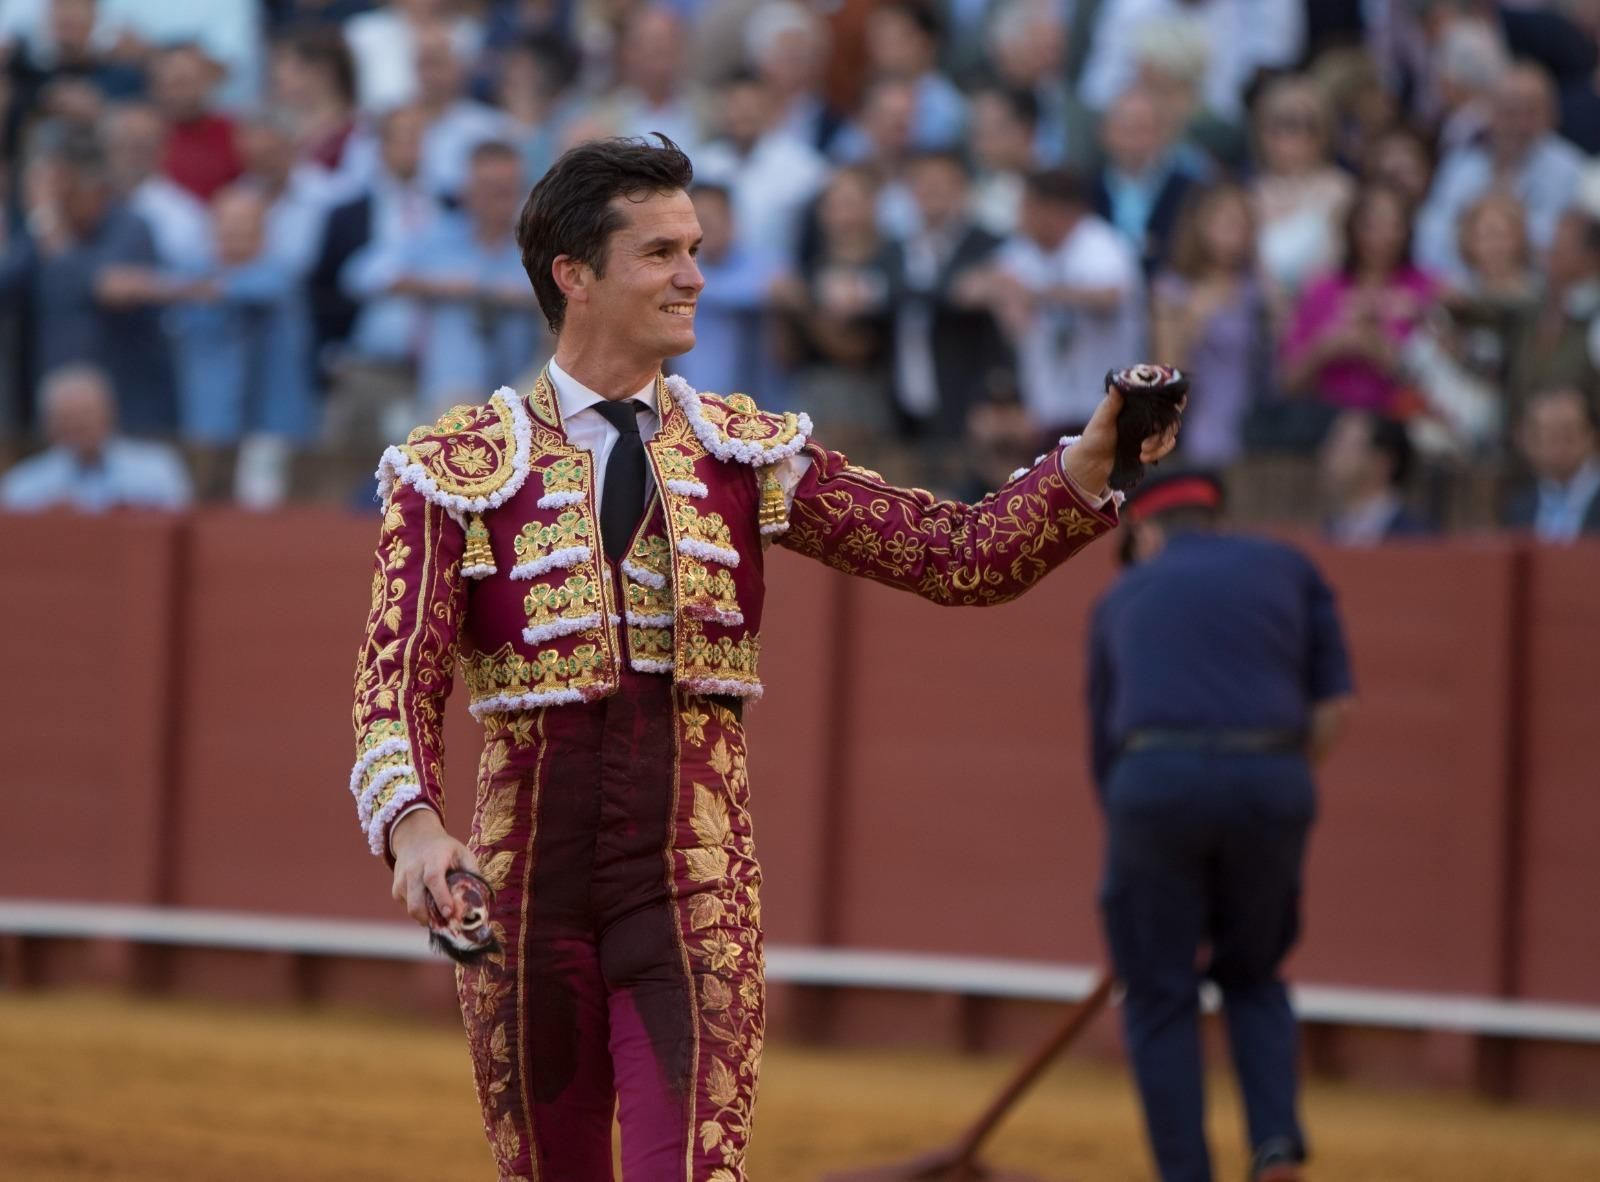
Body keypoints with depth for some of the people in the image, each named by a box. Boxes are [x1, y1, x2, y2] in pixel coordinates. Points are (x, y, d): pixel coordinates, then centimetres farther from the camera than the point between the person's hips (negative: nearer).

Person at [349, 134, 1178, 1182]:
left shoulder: (747, 455, 9)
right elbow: (400, 679, -6)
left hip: (695, 891, 0)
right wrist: (413, 825, -25)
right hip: (526, 888, 0)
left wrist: (1090, 465, -14)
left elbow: (961, 555, 4)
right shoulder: (463, 467, 3)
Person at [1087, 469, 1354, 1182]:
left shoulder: (1121, 599, 25)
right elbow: (1333, 707, 12)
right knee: (1253, 976, 21)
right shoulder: (1285, 568, 24)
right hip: (1271, 784, 1)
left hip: (1155, 778, -1)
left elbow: (1103, 744, 29)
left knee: (1160, 997, 12)